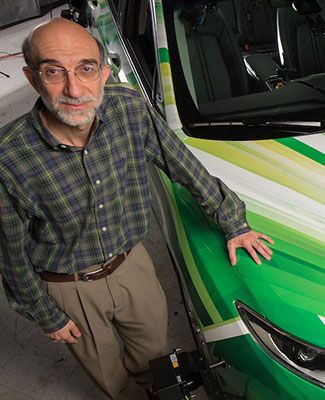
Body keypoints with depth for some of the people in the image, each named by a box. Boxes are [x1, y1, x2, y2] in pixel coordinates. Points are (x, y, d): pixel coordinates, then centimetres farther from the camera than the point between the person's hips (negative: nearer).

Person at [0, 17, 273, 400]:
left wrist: (232, 222, 0)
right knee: (108, 368, 23)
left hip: (131, 263, 3)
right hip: (70, 287, -2)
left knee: (154, 344, 27)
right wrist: (46, 316, -5)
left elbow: (183, 164, -7)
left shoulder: (131, 108, -21)